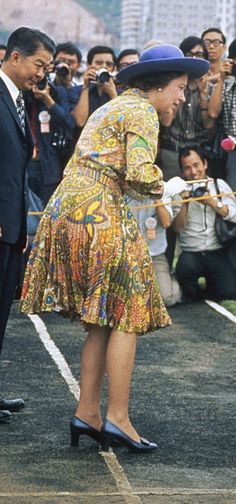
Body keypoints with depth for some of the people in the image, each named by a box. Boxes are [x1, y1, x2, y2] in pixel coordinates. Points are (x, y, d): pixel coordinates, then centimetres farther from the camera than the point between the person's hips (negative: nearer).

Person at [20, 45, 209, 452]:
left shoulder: (111, 107, 23)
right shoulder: (142, 112, -6)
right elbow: (140, 172, -19)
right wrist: (158, 187, 1)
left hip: (68, 211, 9)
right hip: (100, 216, -9)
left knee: (102, 320, 12)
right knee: (127, 315, -4)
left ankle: (87, 414, 10)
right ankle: (117, 418, -6)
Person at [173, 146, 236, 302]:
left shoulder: (219, 185, 6)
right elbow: (178, 227, -2)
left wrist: (213, 202, -16)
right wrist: (185, 203, -16)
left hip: (217, 252, 0)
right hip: (190, 253, 0)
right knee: (186, 267, -34)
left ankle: (200, 294, 13)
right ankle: (192, 293, 2)